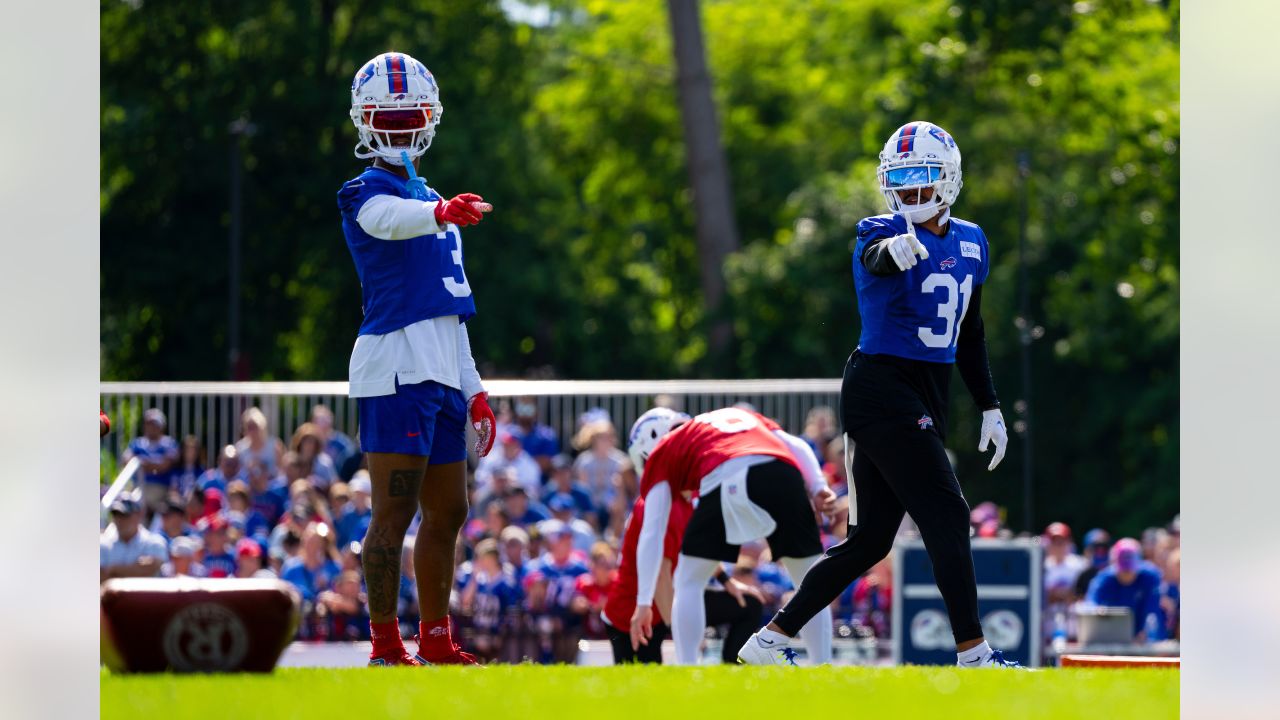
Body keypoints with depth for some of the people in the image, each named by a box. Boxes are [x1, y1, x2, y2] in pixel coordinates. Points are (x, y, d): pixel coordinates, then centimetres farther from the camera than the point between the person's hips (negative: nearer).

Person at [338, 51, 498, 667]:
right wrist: (442, 212, -52)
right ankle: (385, 648, -9)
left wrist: (473, 388, 23)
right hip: (394, 369, -9)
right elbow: (391, 219, -30)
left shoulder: (429, 200, 24)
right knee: (394, 512, -10)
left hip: (440, 374, 9)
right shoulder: (368, 193, -4)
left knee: (447, 511, 13)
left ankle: (436, 643, 21)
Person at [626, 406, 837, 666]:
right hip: (784, 471, 3)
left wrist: (644, 602, 20)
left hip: (727, 478, -3)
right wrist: (818, 487, 13)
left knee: (688, 583, 17)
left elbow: (652, 533, 22)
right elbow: (797, 447, 25)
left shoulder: (662, 453, 30)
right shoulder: (740, 415, 42)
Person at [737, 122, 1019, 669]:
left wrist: (990, 407, 22)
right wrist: (895, 249, -58)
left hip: (926, 398, 8)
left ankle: (769, 643, 15)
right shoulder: (885, 234, -9)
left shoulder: (970, 243, 13)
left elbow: (969, 334, 22)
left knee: (870, 540, 8)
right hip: (881, 389, -8)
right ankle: (973, 654, -9)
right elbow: (875, 255, -35)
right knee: (947, 516, -12)